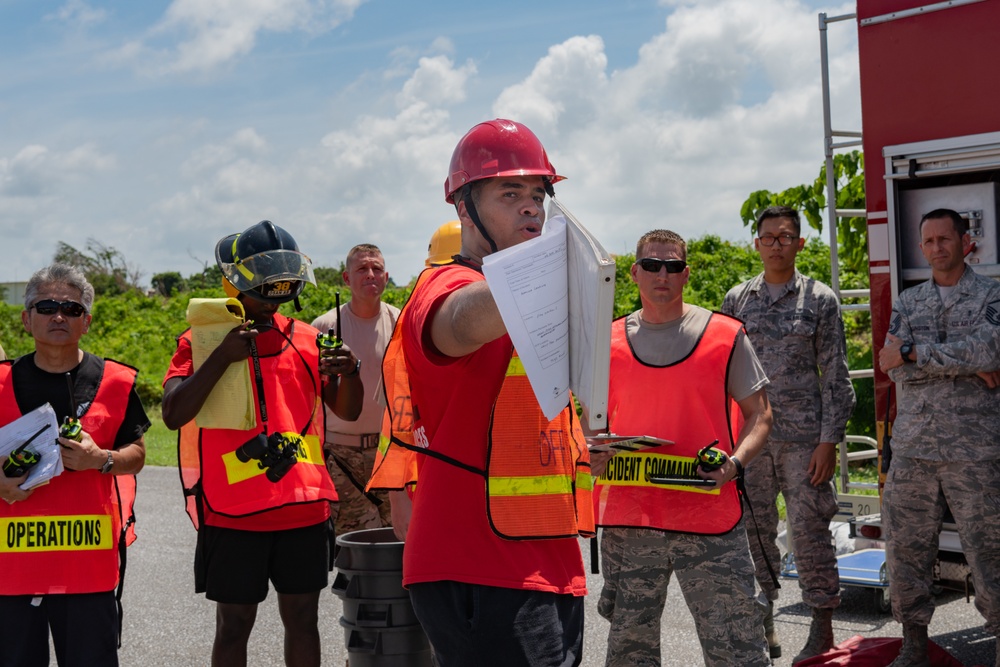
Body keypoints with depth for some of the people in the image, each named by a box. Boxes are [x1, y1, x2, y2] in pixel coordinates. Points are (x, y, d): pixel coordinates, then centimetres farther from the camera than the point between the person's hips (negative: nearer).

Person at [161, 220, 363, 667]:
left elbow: (347, 411, 13)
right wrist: (222, 357, -22)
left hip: (304, 508, 4)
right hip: (234, 513, -3)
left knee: (302, 618, 12)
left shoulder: (306, 338, 8)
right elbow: (173, 415, -16)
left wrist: (349, 371, -8)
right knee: (234, 626, 7)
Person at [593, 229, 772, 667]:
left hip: (709, 516, -2)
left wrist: (735, 463, -13)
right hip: (627, 519, 3)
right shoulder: (609, 342, 8)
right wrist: (595, 455, -4)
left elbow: (758, 414, 5)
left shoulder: (725, 336, 2)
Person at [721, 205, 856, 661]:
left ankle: (823, 629, 11)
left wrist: (829, 440, -8)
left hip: (804, 438, -2)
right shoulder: (736, 300, 9)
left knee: (810, 531, -1)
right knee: (752, 531, 6)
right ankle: (763, 627, 18)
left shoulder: (820, 300, 3)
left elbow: (836, 377, 0)